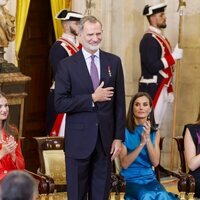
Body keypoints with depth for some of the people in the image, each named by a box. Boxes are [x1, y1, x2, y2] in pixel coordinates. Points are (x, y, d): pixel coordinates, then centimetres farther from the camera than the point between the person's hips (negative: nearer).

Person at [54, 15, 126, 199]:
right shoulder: (67, 65, -3)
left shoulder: (114, 62, 5)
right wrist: (92, 98, -15)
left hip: (105, 138, 2)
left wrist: (119, 137, 1)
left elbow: (119, 103, 5)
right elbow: (60, 103, -10)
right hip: (79, 139, -2)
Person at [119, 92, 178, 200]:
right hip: (130, 178, -3)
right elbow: (124, 164, -9)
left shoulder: (155, 132, 8)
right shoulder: (125, 131, -4)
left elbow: (155, 162, 0)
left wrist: (148, 139, -14)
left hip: (149, 177, 3)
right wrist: (141, 143, -20)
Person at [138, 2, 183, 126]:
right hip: (152, 89, -9)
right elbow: (153, 66, -23)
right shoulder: (149, 39, -14)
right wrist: (173, 57, -17)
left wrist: (169, 90, 17)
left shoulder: (161, 38, 15)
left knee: (156, 125, 13)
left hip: (162, 88, 9)